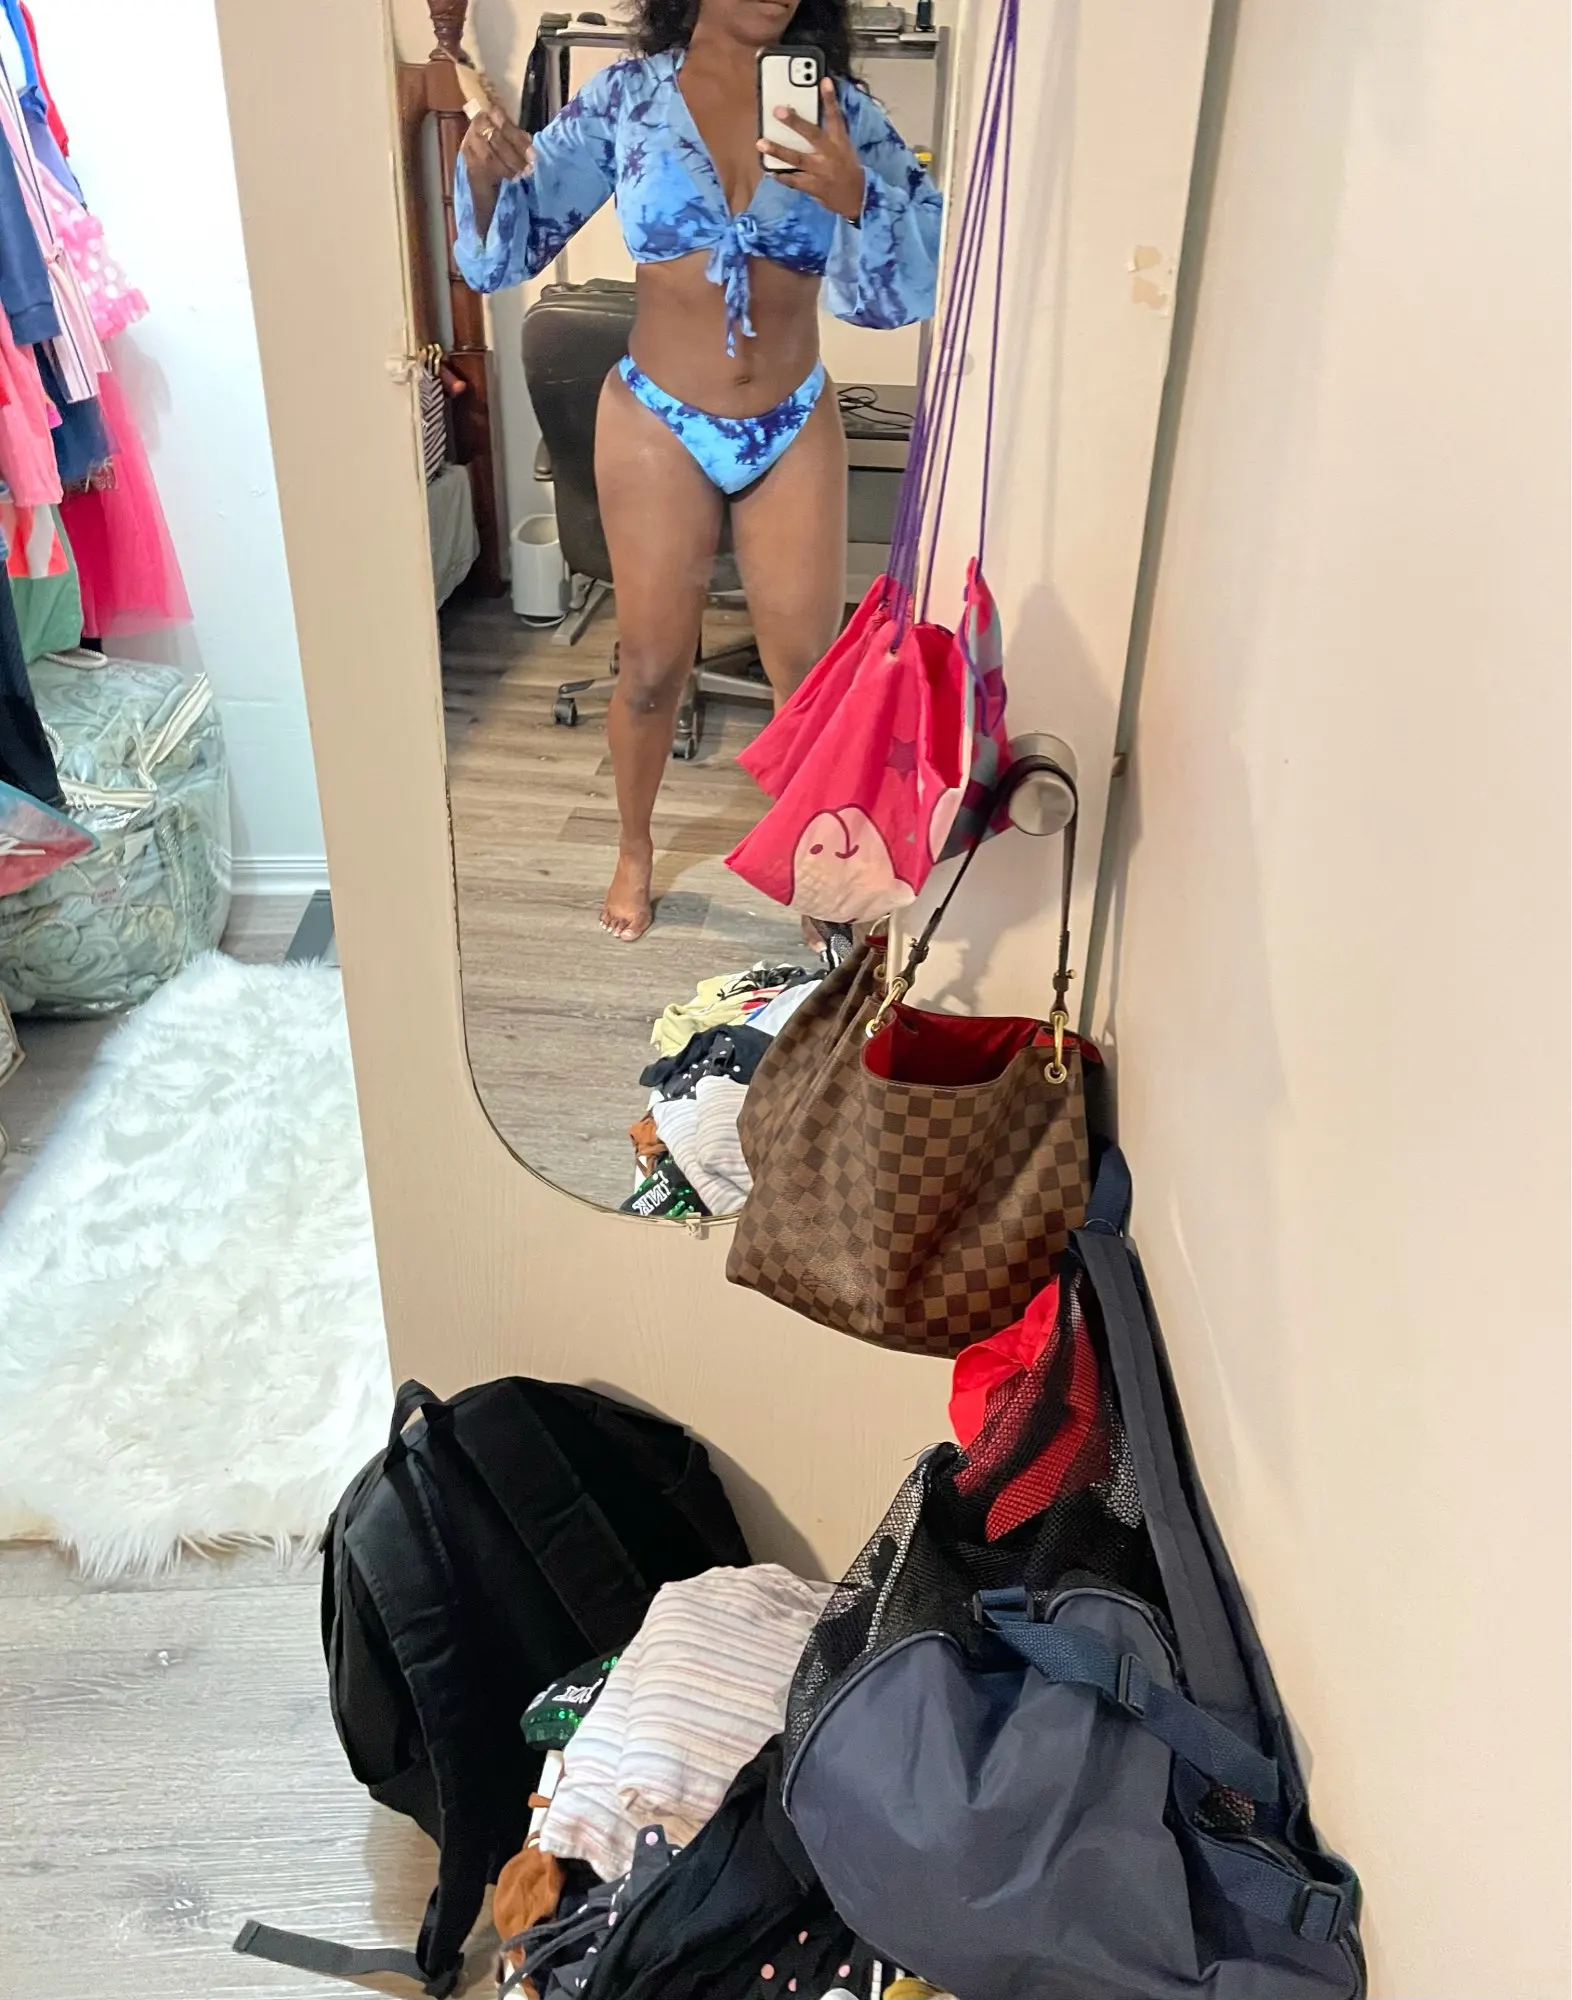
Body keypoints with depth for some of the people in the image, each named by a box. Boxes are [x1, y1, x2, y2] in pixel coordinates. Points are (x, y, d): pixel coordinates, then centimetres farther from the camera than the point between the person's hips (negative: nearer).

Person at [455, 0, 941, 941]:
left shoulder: (838, 106, -5)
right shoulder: (626, 97, -6)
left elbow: (922, 267, -14)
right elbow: (503, 252, -4)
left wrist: (853, 197, -33)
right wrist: (483, 171, -25)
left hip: (796, 429, 1)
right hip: (657, 426, -1)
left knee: (811, 670, 8)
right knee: (652, 668, 10)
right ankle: (636, 849, 34)